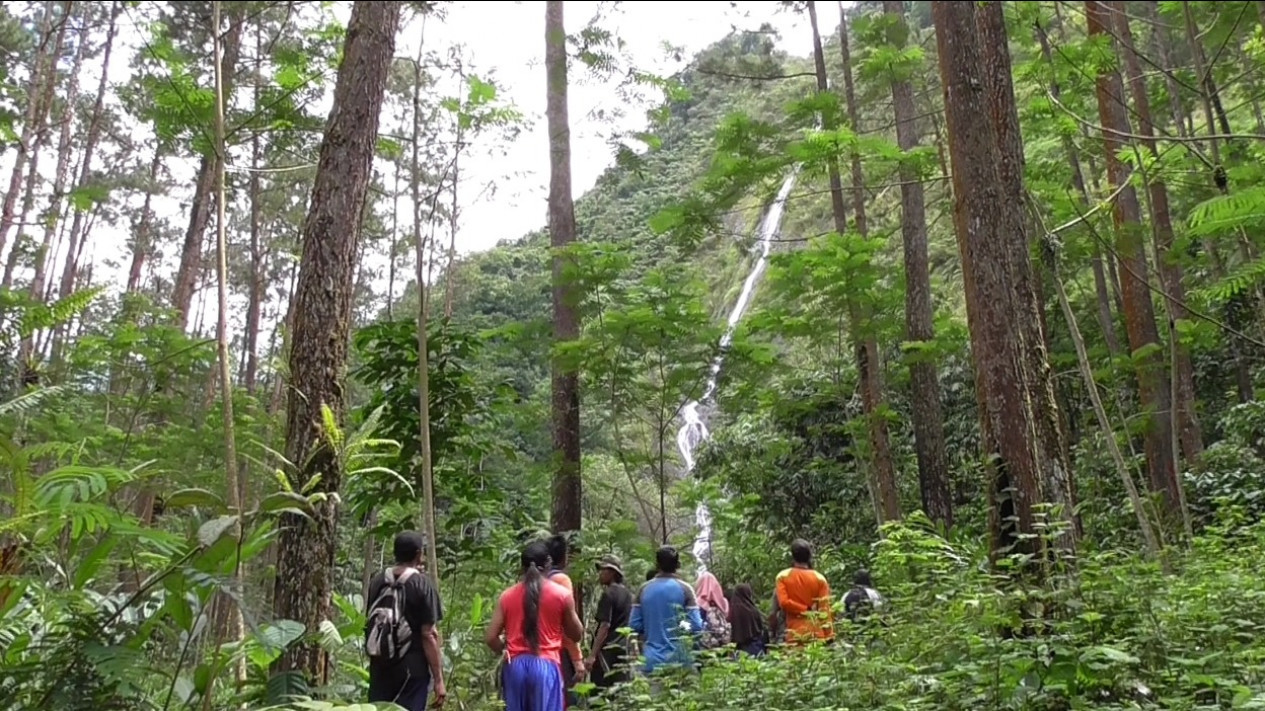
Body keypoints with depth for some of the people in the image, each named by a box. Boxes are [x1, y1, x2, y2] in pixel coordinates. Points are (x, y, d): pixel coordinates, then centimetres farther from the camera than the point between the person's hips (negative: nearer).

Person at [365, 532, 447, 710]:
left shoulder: (377, 581, 5)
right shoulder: (422, 584, -11)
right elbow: (429, 635, -14)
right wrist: (438, 679, -11)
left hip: (380, 668, 5)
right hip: (412, 669, -5)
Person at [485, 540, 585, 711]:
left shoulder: (507, 596, 6)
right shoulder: (562, 594, 0)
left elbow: (490, 637, 4)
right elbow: (577, 634, 9)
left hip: (515, 666, 3)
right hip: (546, 666, -3)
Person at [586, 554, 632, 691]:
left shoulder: (608, 594, -12)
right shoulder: (626, 594, 13)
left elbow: (605, 626, -18)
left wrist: (592, 655, -19)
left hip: (608, 649, -8)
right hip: (623, 648, 8)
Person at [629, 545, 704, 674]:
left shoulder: (644, 589, 3)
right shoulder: (684, 589, -6)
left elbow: (634, 625, 3)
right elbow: (696, 626, -10)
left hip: (652, 661, 3)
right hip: (679, 659, -3)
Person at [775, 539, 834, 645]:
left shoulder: (783, 576, 1)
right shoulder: (819, 578, 1)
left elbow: (783, 602, -10)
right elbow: (824, 610, -1)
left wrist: (804, 609, -1)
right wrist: (829, 636, 0)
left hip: (795, 633, 0)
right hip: (816, 632, 0)